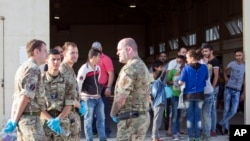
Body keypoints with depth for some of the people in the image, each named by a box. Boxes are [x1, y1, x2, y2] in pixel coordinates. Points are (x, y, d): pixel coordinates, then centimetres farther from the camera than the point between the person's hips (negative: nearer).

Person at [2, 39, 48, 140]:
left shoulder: (23, 67, 19)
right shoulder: (33, 68, -12)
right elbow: (26, 97, -19)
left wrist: (12, 119, 17)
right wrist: (14, 121, -14)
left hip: (22, 117, 10)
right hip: (30, 117, -10)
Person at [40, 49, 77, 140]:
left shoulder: (67, 82, 3)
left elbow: (69, 105, 0)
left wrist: (57, 120, -15)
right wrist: (50, 120, -15)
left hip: (62, 123, 1)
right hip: (44, 122, -1)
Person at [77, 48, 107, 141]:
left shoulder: (98, 68, 8)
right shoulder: (84, 69, -15)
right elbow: (78, 84, -14)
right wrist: (79, 99, -13)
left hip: (98, 98, 7)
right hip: (88, 98, -7)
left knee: (101, 119, 10)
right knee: (88, 120, 4)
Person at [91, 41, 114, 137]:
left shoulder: (106, 59, -7)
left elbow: (111, 74, -12)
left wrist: (108, 87, -18)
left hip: (103, 88, -6)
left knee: (105, 109, -1)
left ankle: (106, 131, 4)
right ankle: (94, 129, 22)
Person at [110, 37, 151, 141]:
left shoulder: (129, 68, -16)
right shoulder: (142, 65, 16)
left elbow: (120, 97, -20)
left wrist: (113, 113, -4)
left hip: (131, 119, -10)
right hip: (143, 116, 10)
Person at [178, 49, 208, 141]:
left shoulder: (186, 68, -10)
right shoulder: (204, 67, -1)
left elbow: (180, 82, -11)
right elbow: (206, 78, 15)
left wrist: (178, 82, 10)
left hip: (188, 95, -2)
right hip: (199, 94, 2)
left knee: (190, 116, 5)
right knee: (198, 116, 6)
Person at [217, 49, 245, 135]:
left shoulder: (246, 66, -2)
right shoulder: (232, 64, -1)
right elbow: (225, 70, 21)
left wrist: (244, 93, -3)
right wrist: (226, 78, 6)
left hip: (237, 91, 0)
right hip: (228, 89, 0)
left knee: (233, 111, -7)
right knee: (226, 109, 0)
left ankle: (220, 124, 6)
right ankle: (226, 128, 9)